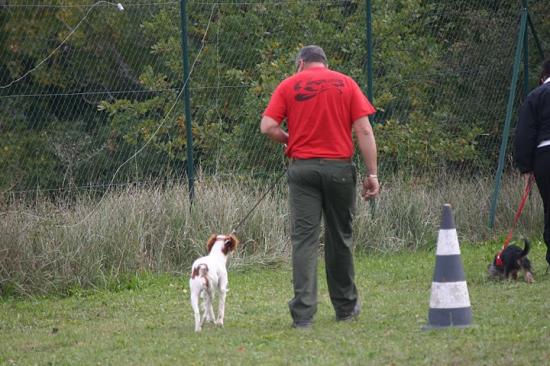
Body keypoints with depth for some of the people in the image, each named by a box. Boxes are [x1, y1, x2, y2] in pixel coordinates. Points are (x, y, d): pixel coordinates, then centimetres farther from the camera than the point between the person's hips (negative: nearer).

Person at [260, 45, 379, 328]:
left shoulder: (289, 86, 4)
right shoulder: (346, 84, 6)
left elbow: (267, 127, -7)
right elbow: (364, 130, -2)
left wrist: (290, 140, 13)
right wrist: (372, 174, -1)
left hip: (302, 167, -1)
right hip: (339, 167, 1)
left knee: (304, 239, -2)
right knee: (339, 238, 14)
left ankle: (303, 313, -11)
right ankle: (346, 307, 26)